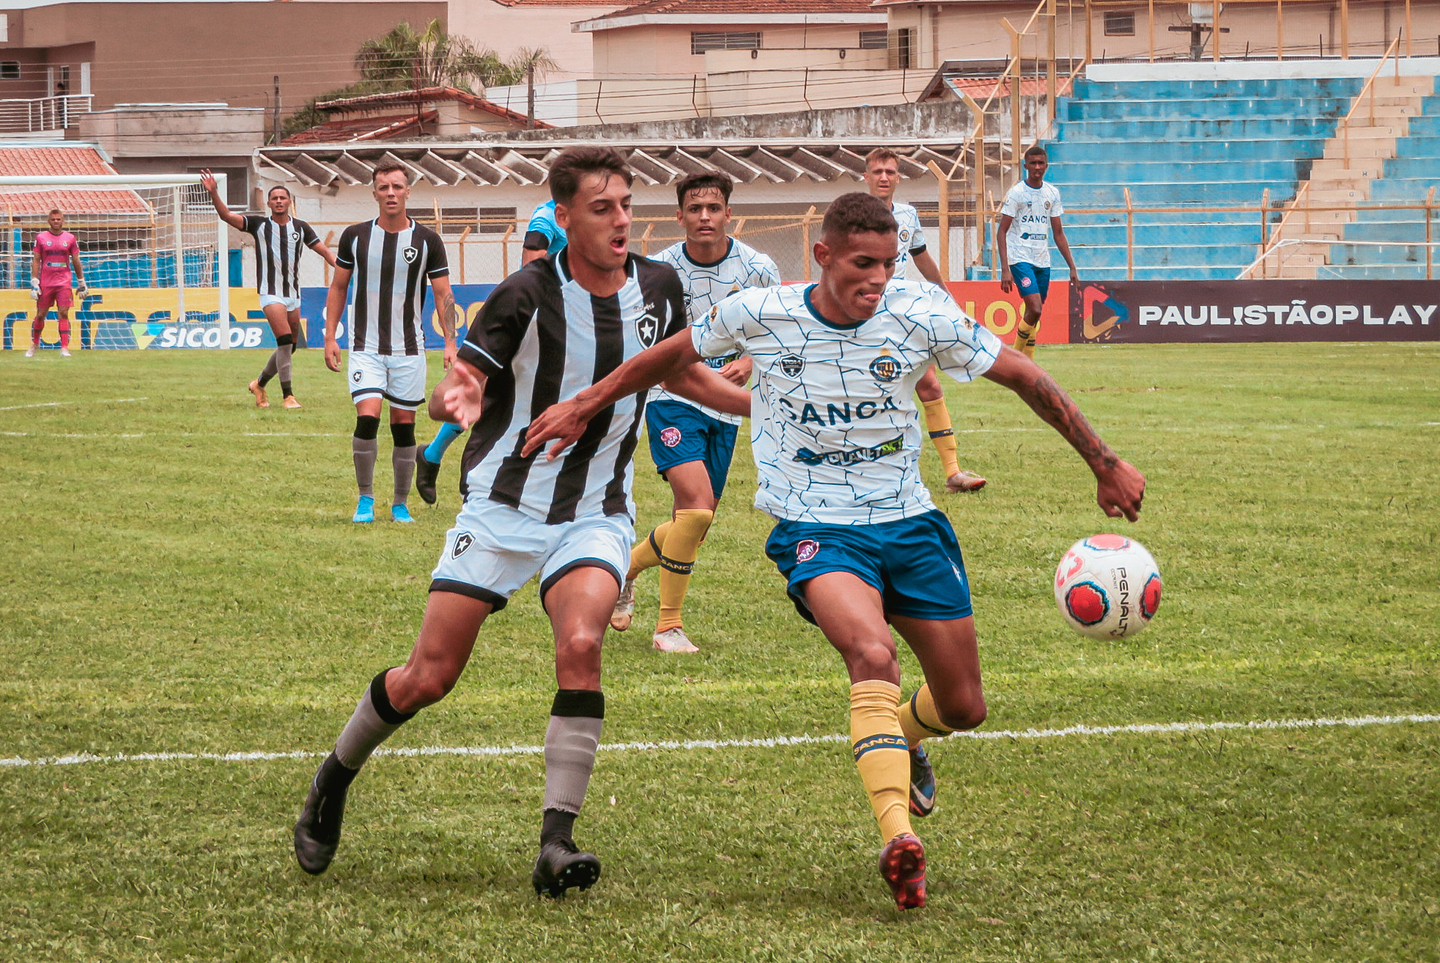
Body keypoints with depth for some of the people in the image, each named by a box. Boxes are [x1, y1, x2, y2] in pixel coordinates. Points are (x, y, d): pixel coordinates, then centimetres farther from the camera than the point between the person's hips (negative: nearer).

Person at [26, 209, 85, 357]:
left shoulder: (70, 238, 5)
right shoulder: (41, 237, 3)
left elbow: (76, 262, 11)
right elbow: (36, 261, 3)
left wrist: (81, 284, 11)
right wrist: (34, 283, -4)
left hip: (64, 283, 0)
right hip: (45, 283, 0)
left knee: (64, 313, -10)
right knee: (40, 315, 6)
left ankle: (64, 348, -11)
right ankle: (34, 345, 23)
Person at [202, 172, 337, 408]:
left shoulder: (300, 227, 6)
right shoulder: (259, 225, -1)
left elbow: (324, 251, 8)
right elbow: (227, 216, -8)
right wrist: (213, 194, -23)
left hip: (293, 294, 4)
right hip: (271, 293, -4)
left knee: (289, 347, 8)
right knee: (285, 342, -18)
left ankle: (260, 384, 30)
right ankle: (288, 396, -15)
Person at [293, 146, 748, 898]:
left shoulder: (657, 287, -1)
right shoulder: (528, 295, -14)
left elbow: (677, 372, 21)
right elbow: (446, 396, -16)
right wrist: (455, 399, -39)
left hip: (596, 514, 2)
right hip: (503, 505, -2)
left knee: (580, 643, -26)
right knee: (429, 676, -2)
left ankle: (556, 845, -24)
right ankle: (335, 778, 28)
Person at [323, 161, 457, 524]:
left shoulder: (427, 241, -1)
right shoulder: (355, 236, 1)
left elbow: (443, 294, 2)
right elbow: (338, 288, 10)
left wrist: (450, 343, -8)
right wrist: (330, 337, 4)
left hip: (409, 350, 1)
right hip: (365, 348, -1)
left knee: (404, 426, 3)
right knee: (367, 418, -16)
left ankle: (400, 504, 18)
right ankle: (365, 497, 1)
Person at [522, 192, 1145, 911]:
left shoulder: (924, 314, -11)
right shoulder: (757, 316, -11)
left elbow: (1025, 378, -1)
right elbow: (672, 355, 8)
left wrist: (1105, 465, 2)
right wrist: (582, 408, 7)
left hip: (909, 522, 3)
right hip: (815, 529, -3)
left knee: (963, 707, 7)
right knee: (872, 653, -34)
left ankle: (900, 738, 45)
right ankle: (897, 837, -41)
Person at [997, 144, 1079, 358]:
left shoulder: (1052, 193, 9)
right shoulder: (1016, 193, -7)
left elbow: (1058, 233, 16)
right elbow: (1002, 231, -7)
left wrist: (1072, 267, 11)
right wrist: (1005, 268, -16)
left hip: (1043, 261, 5)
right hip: (1020, 258, -5)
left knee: (1034, 316, 5)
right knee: (1034, 309, -19)